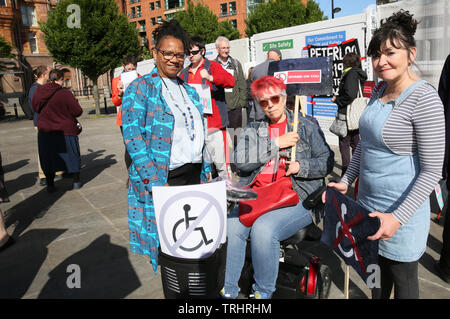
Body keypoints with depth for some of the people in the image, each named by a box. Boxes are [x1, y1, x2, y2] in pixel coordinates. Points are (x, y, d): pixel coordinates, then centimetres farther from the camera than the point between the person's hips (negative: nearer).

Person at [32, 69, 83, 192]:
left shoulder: (38, 92, -2)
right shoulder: (65, 93, -17)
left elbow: (36, 108, 13)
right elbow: (78, 111, -14)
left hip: (44, 131, 4)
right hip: (65, 131, -3)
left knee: (48, 158, 13)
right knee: (72, 155, 13)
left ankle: (50, 184, 17)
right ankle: (76, 182, 22)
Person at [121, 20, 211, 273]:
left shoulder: (189, 91, 15)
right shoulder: (140, 88, -5)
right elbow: (132, 136, -14)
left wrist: (206, 171, 13)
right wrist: (155, 182, -19)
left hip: (194, 175, 6)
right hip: (162, 177, -6)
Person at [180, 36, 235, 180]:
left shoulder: (212, 66, 2)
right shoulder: (184, 73, 17)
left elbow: (231, 81, -14)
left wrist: (210, 77, -26)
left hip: (214, 124, -5)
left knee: (220, 162, -6)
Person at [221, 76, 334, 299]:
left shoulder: (306, 126, 11)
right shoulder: (252, 130, 16)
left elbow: (327, 162, 8)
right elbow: (240, 160, -2)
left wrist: (301, 167, -10)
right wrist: (276, 143, -6)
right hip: (256, 197, 3)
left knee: (263, 228, -30)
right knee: (230, 227, -23)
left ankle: (263, 291, -5)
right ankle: (228, 289, -3)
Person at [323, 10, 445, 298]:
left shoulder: (424, 98, -19)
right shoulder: (380, 90, 5)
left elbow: (432, 171, -18)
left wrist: (397, 218, -22)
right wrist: (346, 182, 10)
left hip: (401, 211, -6)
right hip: (368, 203, 7)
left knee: (402, 278, 14)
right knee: (377, 267, 22)